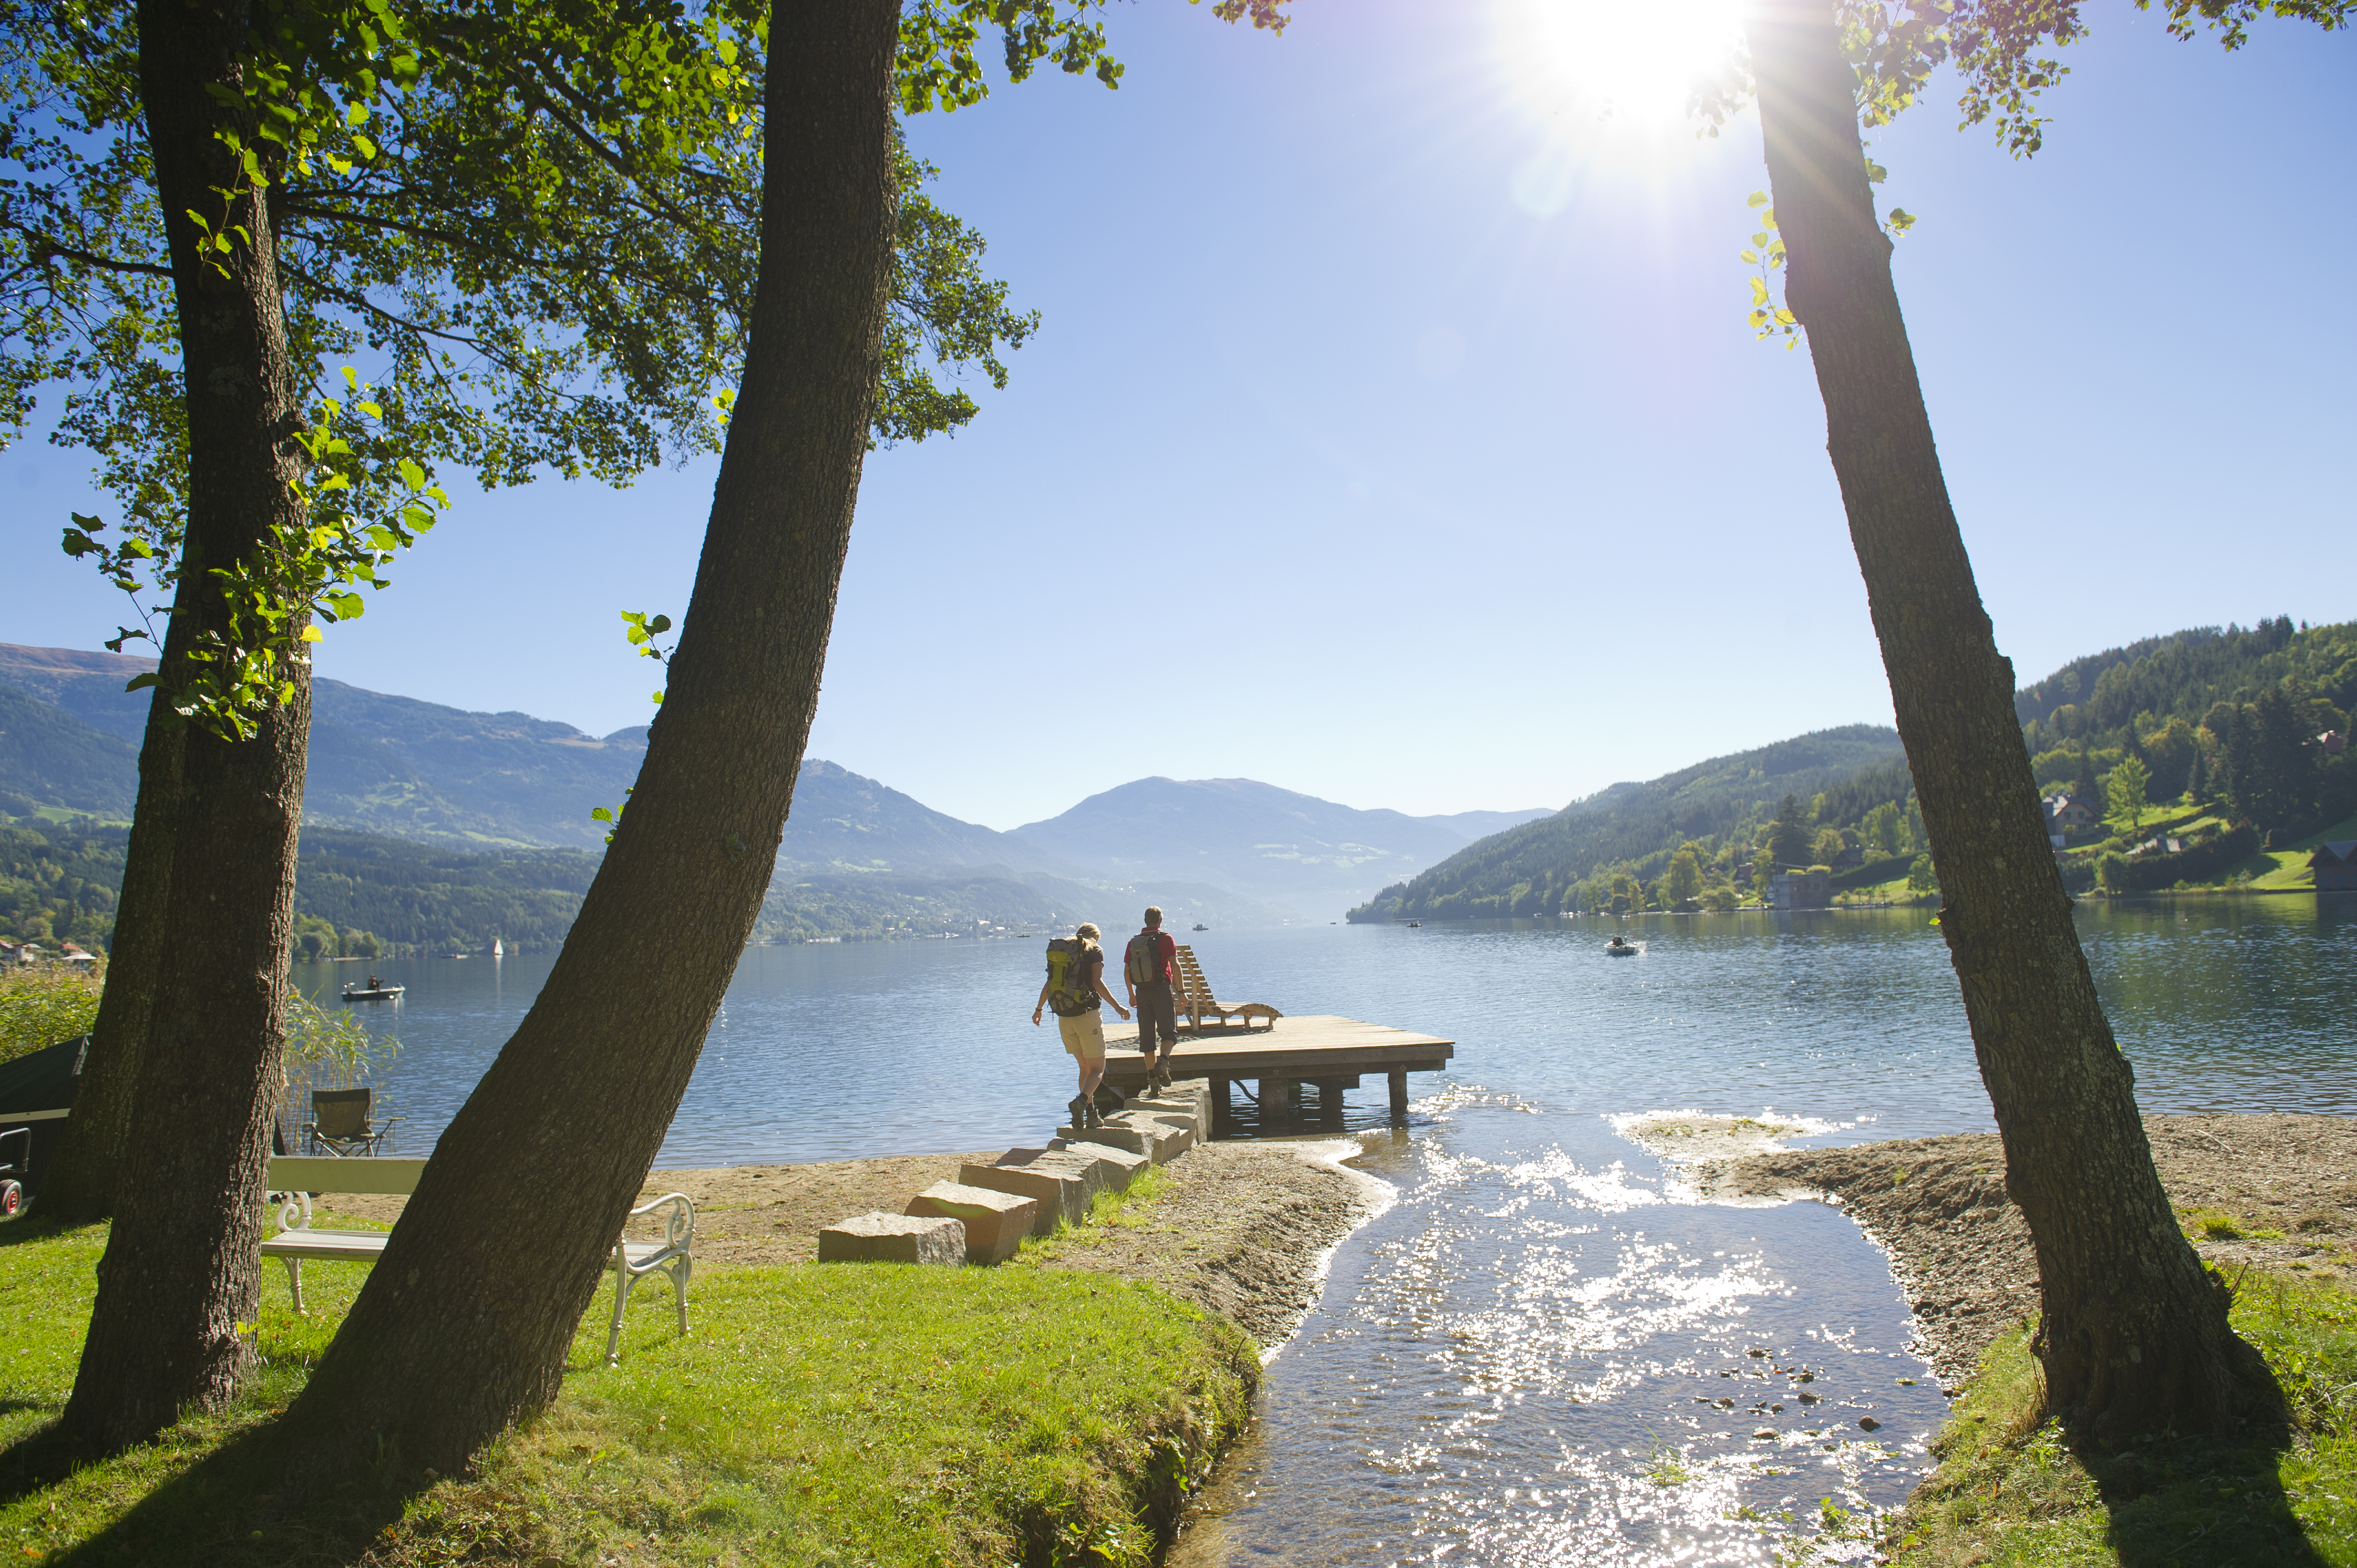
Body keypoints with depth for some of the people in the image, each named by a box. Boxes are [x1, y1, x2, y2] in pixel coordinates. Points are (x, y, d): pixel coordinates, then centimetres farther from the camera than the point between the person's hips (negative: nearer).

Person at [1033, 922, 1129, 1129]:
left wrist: (1038, 1009, 28)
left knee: (1085, 1067, 18)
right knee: (1097, 1068, 2)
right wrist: (1116, 1006, -12)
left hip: (1064, 1017, 5)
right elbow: (1097, 982, -13)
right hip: (1088, 1013, -5)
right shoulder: (1095, 952, 0)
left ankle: (1091, 1115, 12)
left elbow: (1049, 984, 14)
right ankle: (1082, 1100, -26)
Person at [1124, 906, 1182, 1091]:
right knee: (1169, 1031, 3)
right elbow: (1175, 966, -11)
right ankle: (1163, 1061, -22)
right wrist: (1180, 990, -4)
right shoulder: (1166, 939, -3)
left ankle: (1152, 1074, 9)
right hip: (1162, 989, -4)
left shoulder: (1134, 941, 9)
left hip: (1142, 992, 4)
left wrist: (1131, 994, 20)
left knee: (1146, 1035, 8)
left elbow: (1126, 970, 10)